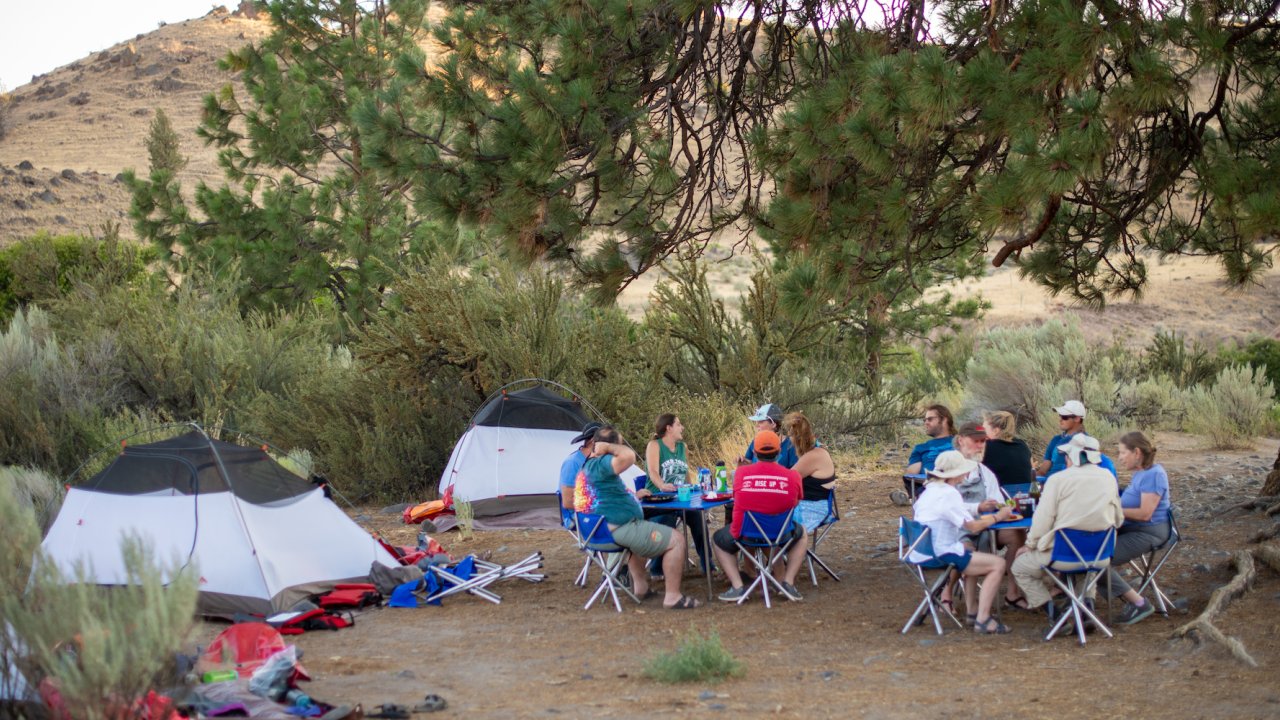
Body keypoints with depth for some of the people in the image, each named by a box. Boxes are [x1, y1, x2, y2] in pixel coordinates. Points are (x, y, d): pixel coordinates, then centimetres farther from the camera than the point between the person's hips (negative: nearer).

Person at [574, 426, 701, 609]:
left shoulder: (588, 466, 14)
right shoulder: (599, 464, -20)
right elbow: (629, 456, -38)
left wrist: (634, 496, 32)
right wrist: (608, 447, -20)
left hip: (603, 529, 11)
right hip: (620, 529, -11)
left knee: (641, 535, 41)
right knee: (676, 540, -7)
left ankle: (641, 585, 37)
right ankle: (673, 596, -6)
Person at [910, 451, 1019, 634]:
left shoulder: (931, 489, 13)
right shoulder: (948, 494, -16)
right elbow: (973, 526, -15)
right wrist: (998, 517, -1)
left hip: (922, 552, 10)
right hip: (938, 555, -10)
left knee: (970, 551, 35)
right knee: (998, 564, -9)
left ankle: (971, 610, 30)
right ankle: (982, 620, -12)